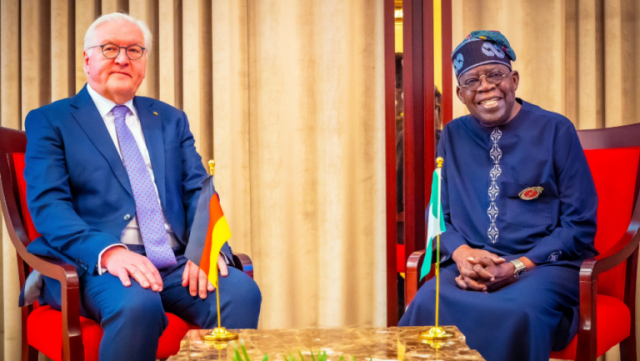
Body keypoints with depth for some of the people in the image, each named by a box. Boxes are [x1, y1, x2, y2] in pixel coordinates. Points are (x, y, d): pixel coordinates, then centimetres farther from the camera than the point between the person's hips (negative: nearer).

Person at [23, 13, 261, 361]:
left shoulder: (170, 119, 21)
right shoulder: (49, 121, 9)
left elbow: (199, 192, 12)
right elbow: (48, 204, -5)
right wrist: (107, 251, -23)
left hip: (177, 263, 3)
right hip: (94, 264, -3)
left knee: (242, 292, -26)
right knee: (136, 304, -36)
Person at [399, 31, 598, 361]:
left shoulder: (556, 131, 3)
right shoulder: (453, 136, 14)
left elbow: (580, 224, 1)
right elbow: (439, 213, 15)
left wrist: (518, 266, -12)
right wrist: (461, 253, -8)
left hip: (544, 264, -2)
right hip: (472, 267, 3)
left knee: (518, 311, -37)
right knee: (427, 305, -31)